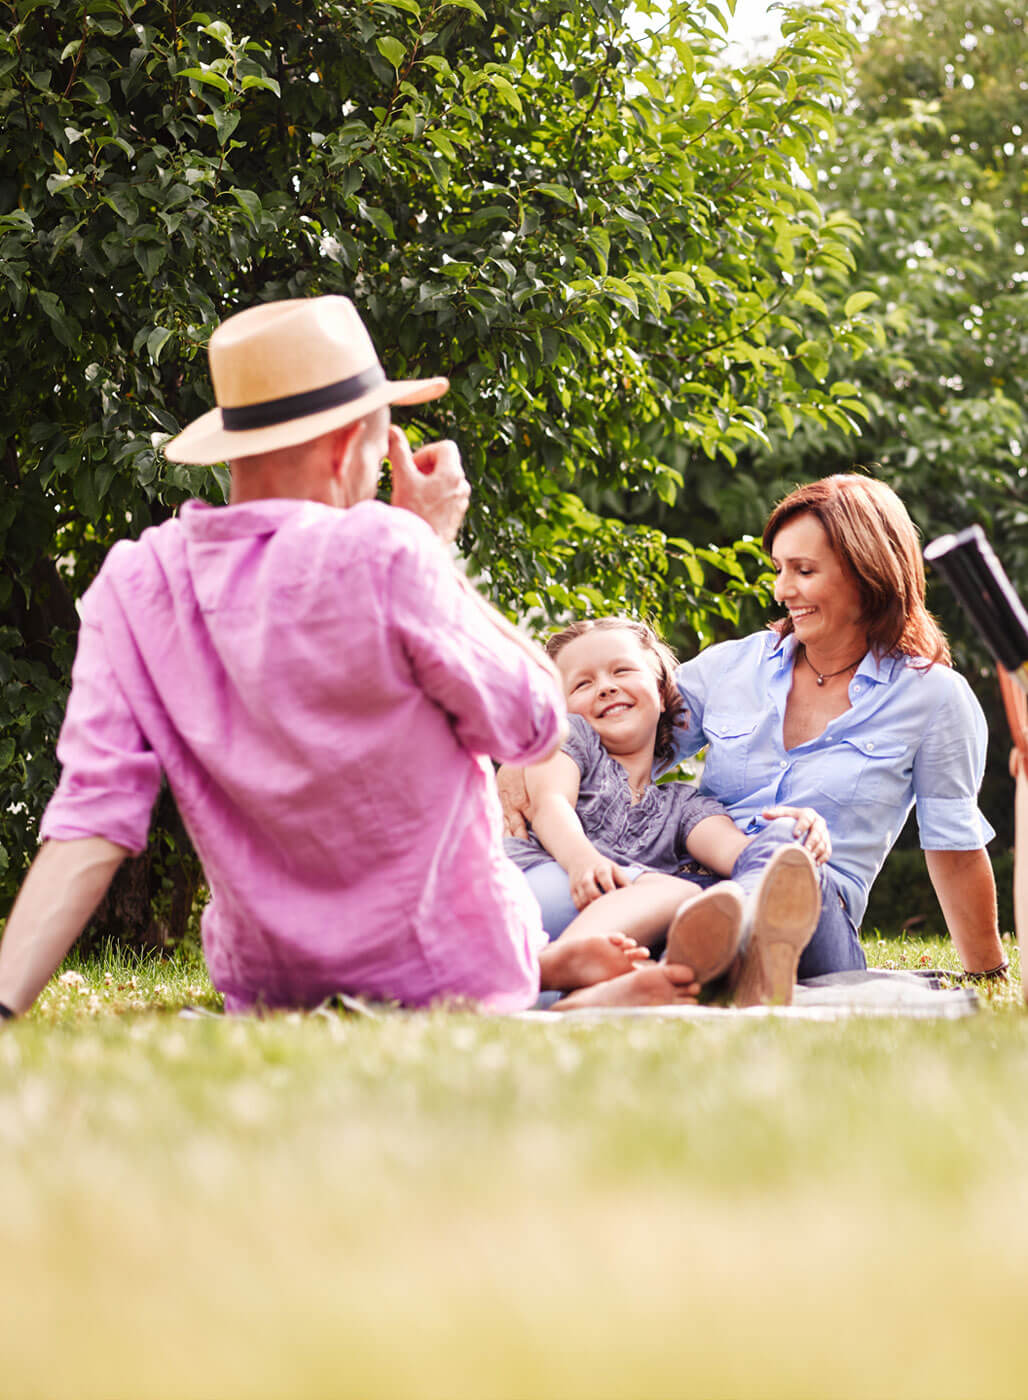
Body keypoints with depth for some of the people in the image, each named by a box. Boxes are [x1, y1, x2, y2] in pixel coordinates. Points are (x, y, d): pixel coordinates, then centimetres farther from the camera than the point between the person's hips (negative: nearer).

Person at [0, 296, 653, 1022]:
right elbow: (534, 723, -13)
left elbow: (90, 825, -19)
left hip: (260, 984, 4)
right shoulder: (381, 554, -27)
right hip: (451, 980, -3)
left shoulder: (134, 584, -12)